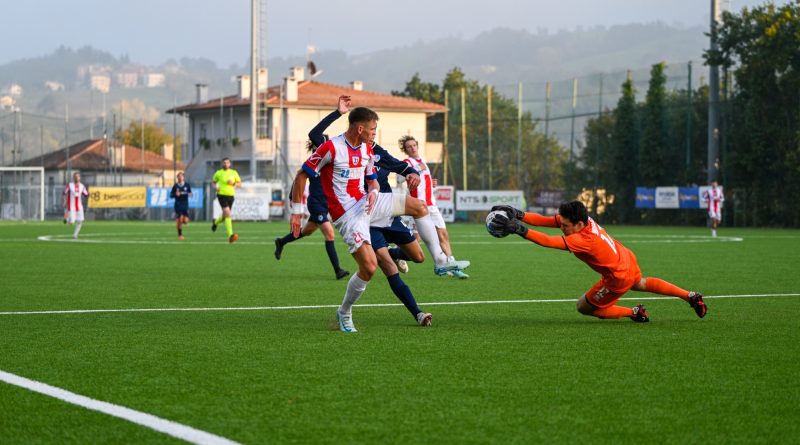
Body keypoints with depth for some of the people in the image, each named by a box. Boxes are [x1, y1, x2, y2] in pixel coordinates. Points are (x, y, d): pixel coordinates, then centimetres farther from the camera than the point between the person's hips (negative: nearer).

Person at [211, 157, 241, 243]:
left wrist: (233, 183, -10)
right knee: (228, 214, -21)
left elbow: (240, 184, 10)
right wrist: (215, 187, -5)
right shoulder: (218, 173, 3)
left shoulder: (234, 173, 6)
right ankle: (230, 235, -25)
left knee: (225, 216, 15)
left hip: (230, 195, 4)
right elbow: (213, 182, 17)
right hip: (221, 195, -4)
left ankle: (215, 222, 51)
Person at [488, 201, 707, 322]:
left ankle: (634, 312, 11)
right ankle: (691, 296, 43)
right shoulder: (581, 219, -16)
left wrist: (519, 229, -54)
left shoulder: (583, 240, -37)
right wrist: (519, 215, -30)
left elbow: (548, 241, -47)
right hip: (628, 260, 9)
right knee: (640, 284, 38)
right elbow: (545, 220, -17)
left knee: (584, 307, 5)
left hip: (618, 278, -9)